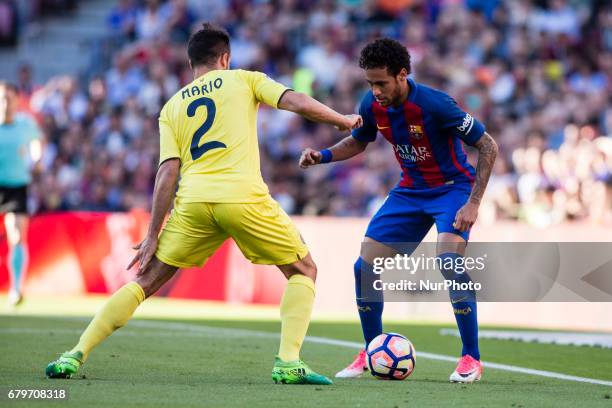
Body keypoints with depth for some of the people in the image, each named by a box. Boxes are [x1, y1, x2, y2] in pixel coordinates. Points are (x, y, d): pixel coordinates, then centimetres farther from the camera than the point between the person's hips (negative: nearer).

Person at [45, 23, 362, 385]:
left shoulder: (172, 107, 19)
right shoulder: (243, 80, 14)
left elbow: (168, 172, 8)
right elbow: (299, 103, 1)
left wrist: (152, 236, 7)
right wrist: (343, 120, 19)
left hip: (193, 201, 3)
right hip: (244, 196, -3)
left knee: (146, 281, 15)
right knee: (304, 272, 16)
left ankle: (76, 356, 5)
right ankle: (289, 363, -1)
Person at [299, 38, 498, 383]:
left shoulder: (434, 105, -27)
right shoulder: (372, 106, -10)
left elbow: (488, 147, -20)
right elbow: (358, 142, 13)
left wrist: (473, 204, -24)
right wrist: (323, 156, -7)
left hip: (453, 187, -6)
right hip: (411, 191, 6)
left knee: (449, 261, -30)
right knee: (365, 267, -3)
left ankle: (472, 359, -18)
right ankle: (372, 354, 17)